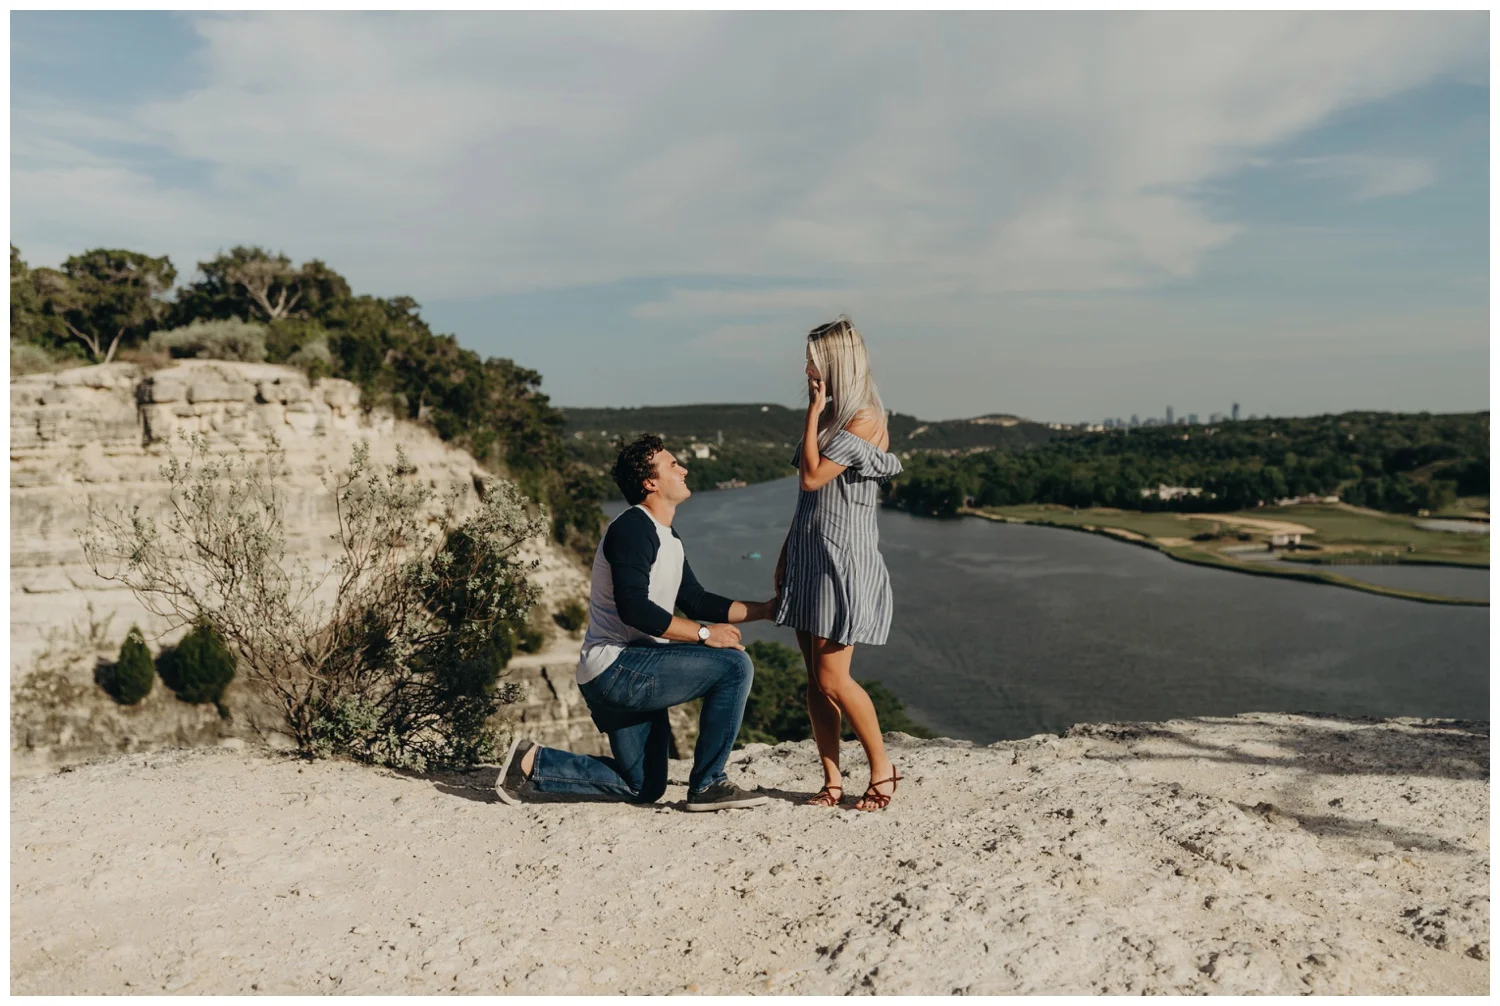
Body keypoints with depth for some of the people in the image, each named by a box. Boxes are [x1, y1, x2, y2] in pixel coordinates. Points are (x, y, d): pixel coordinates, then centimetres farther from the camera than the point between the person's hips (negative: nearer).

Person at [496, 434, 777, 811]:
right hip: (615, 666, -10)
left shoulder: (669, 539, 17)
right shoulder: (633, 528, -15)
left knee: (643, 787, 19)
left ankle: (532, 762, 16)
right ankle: (708, 785, -10)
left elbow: (697, 602, 21)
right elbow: (634, 608, -25)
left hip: (629, 675, 11)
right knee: (734, 665, -18)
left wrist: (767, 608, 15)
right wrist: (703, 634, -20)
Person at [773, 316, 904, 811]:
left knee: (832, 678, -8)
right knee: (814, 681, 7)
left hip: (843, 557, -8)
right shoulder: (829, 417, 14)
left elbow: (812, 478, -18)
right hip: (808, 555, 8)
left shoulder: (864, 419, -11)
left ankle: (882, 768, 11)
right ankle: (832, 781, 15)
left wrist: (814, 412, -12)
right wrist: (785, 554, 16)